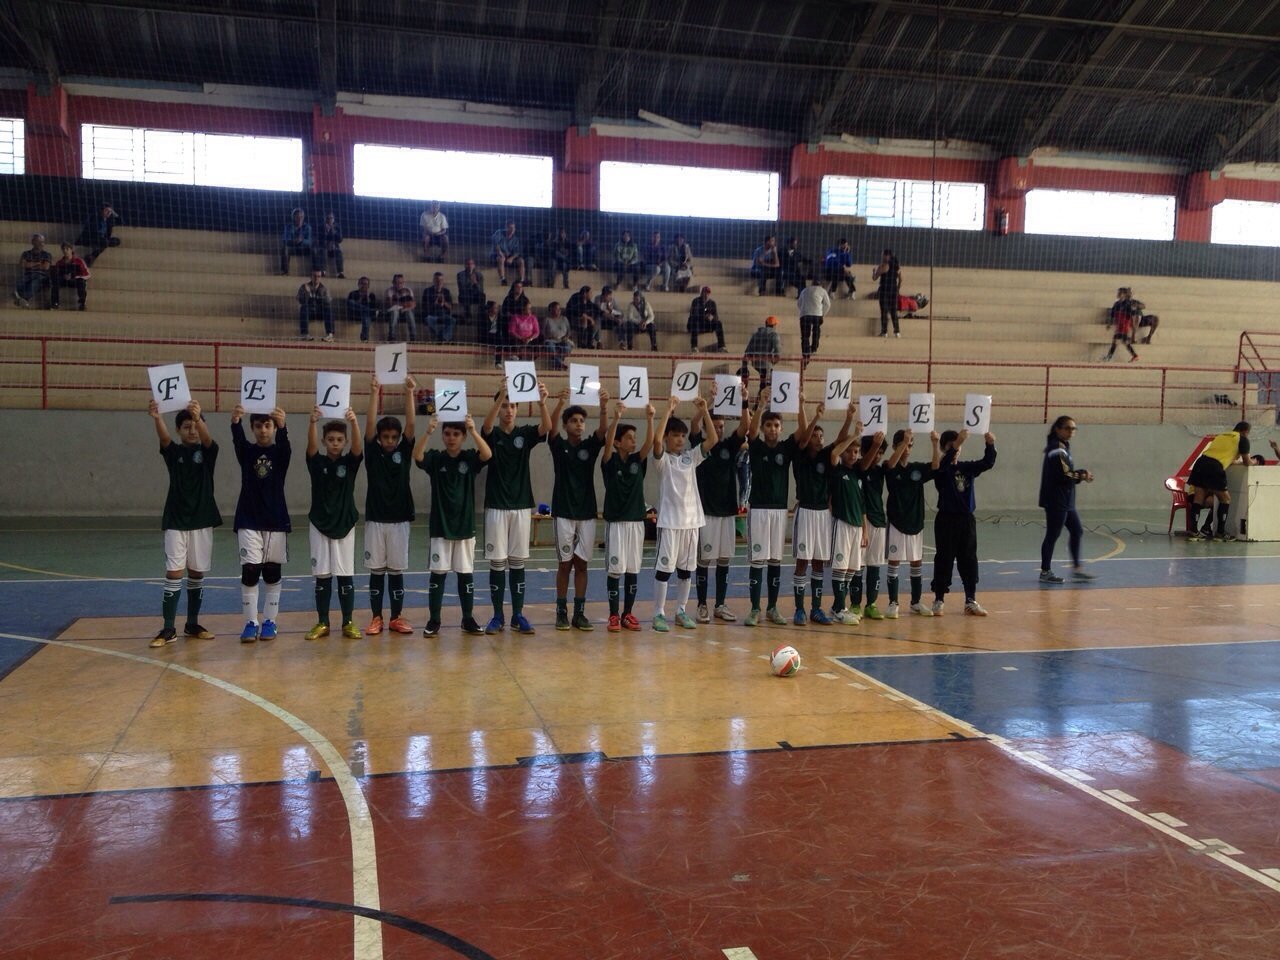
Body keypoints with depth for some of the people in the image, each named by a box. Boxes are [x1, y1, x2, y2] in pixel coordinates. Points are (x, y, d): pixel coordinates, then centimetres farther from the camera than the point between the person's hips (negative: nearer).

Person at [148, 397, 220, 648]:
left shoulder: (208, 452, 1)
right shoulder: (173, 452, 1)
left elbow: (206, 437, -22)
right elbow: (164, 438, -21)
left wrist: (198, 418, -45)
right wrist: (157, 418, -45)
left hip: (202, 520, 1)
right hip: (176, 521, -1)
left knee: (196, 574, 8)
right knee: (174, 573, -5)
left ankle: (192, 625, 19)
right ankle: (168, 629, -1)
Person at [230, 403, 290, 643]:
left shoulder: (281, 453, 1)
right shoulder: (246, 452, 2)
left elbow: (284, 443, -23)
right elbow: (237, 439, -21)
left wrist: (282, 426, -47)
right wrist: (234, 422, -45)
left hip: (276, 521, 0)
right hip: (248, 521, 0)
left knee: (272, 575, 7)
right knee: (249, 573, -5)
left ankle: (269, 622, 16)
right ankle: (250, 623, 4)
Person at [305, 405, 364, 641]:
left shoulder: (350, 462, -1)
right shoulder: (317, 461, -1)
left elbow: (358, 446, -21)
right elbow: (311, 444, -21)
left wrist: (354, 423, -42)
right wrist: (313, 422, -42)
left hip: (344, 524, 0)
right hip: (319, 523, 0)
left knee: (346, 575, 3)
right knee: (322, 575, 5)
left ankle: (348, 623, 10)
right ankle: (322, 623, 13)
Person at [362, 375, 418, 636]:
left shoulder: (404, 452, 2)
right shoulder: (372, 453, 1)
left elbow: (411, 424, -9)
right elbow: (370, 424, -11)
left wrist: (409, 393, -17)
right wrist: (375, 393, -18)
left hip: (400, 520, 1)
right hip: (375, 520, 0)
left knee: (397, 570, 6)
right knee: (376, 570, 6)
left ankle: (396, 618, 13)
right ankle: (376, 618, 13)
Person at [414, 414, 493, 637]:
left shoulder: (470, 458, 0)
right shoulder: (435, 458, -1)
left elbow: (488, 454, -21)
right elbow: (417, 455, -22)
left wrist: (474, 431, -36)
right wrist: (428, 432, -38)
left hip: (465, 526, 1)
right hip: (440, 527, -1)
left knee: (466, 574, 7)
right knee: (437, 574, 3)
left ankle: (468, 620, 17)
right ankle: (433, 621, 12)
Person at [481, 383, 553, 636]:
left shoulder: (525, 433, 4)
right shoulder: (492, 435, 0)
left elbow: (547, 427, -16)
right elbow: (487, 424, -24)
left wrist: (542, 403, -36)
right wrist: (500, 395, -40)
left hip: (521, 506, 2)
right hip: (496, 507, -2)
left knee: (518, 562, 6)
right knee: (497, 562, 2)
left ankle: (518, 615, 12)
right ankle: (498, 616, 10)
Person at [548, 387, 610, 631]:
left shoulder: (591, 445, 5)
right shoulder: (558, 445, 0)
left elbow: (603, 429, -13)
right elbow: (551, 426, -19)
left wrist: (603, 405, -32)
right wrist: (561, 402, -37)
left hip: (587, 512, 2)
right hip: (564, 512, -2)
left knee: (581, 563, 6)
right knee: (565, 563, 2)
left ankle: (579, 613, 11)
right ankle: (561, 612, 10)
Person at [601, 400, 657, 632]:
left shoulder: (638, 460, 5)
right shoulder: (610, 461, -4)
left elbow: (650, 443, -10)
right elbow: (607, 442, -22)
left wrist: (650, 419, -25)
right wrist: (616, 418, -36)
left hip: (636, 521, 4)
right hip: (615, 521, -4)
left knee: (633, 569, 7)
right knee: (615, 569, -2)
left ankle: (628, 613, 16)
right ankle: (614, 615, 5)